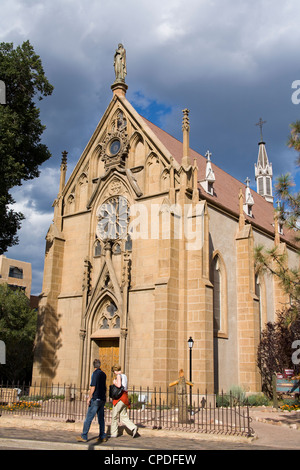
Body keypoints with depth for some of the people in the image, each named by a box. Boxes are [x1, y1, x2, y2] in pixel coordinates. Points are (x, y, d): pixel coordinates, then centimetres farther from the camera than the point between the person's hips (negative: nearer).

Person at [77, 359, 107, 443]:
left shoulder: (95, 373, -10)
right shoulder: (103, 374, 11)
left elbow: (93, 387, -15)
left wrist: (89, 398, -11)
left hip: (96, 399, -7)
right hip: (102, 399, 7)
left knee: (88, 418, -4)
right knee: (101, 418, 10)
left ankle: (84, 436, -2)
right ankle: (102, 436, 9)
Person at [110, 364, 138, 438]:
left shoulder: (118, 375, -8)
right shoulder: (124, 376, 17)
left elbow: (119, 385, -24)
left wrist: (114, 383, -4)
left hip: (119, 397, -8)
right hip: (125, 397, 8)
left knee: (115, 416, 4)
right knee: (123, 417, 8)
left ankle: (113, 433, 9)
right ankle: (133, 427, -9)